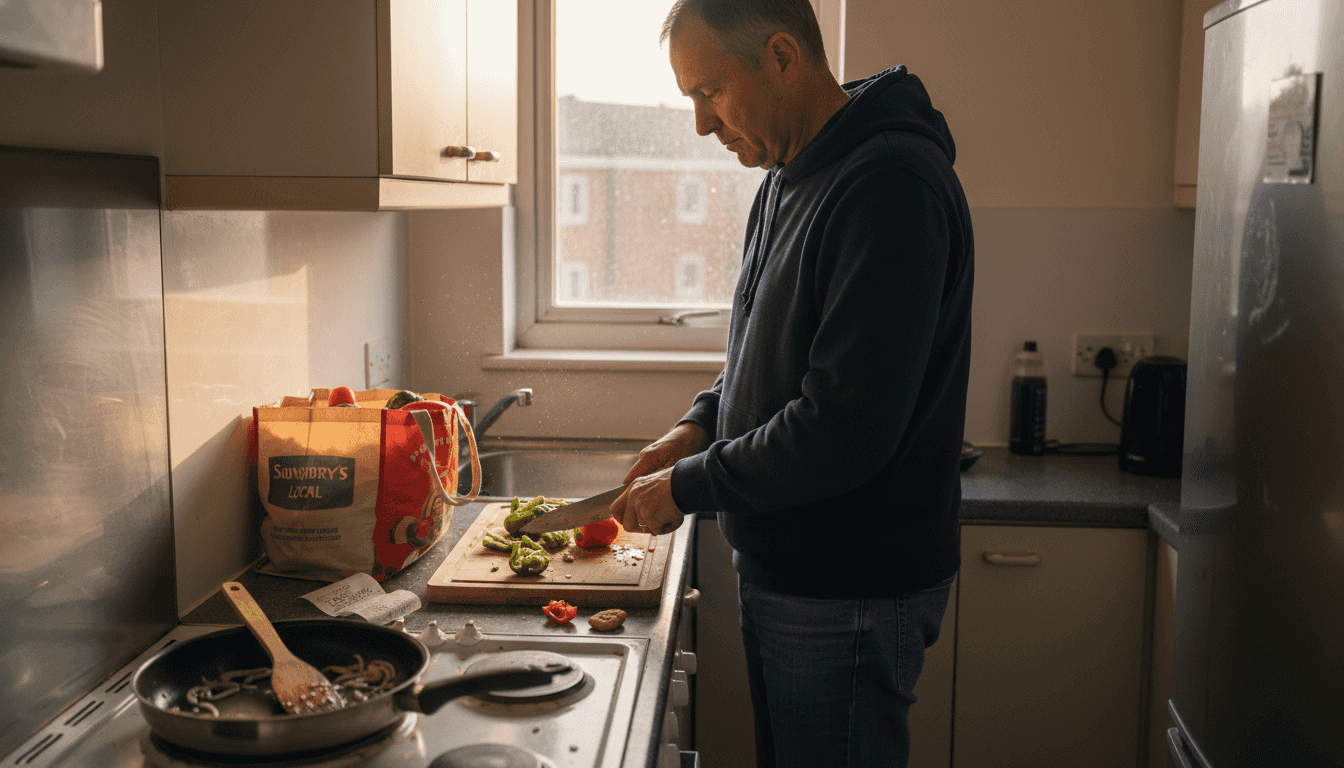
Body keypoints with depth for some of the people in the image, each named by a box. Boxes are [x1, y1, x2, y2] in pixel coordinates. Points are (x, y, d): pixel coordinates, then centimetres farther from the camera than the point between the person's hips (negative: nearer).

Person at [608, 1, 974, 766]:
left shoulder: (889, 185, -23)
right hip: (781, 571, 9)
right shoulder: (789, 178, 10)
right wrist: (702, 425, 4)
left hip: (852, 594, -9)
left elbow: (847, 428, -28)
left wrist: (689, 487, -16)